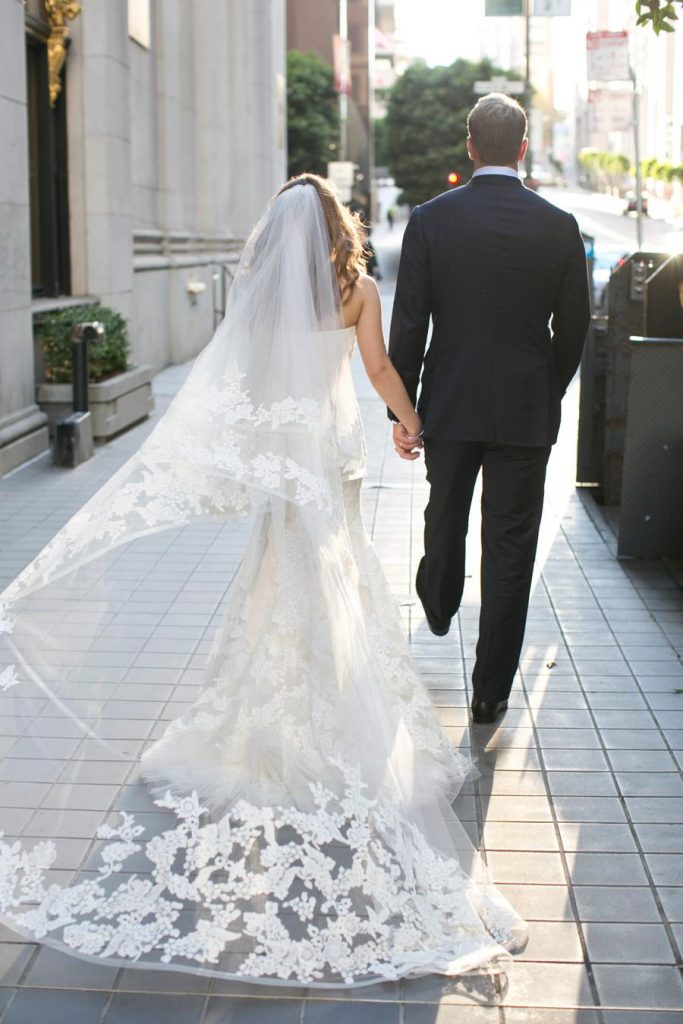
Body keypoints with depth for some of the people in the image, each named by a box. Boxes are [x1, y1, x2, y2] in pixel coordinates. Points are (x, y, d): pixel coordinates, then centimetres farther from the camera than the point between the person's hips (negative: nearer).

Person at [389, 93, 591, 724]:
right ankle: (491, 691, 8)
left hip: (450, 405, 1)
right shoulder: (559, 226, -5)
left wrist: (400, 410, 0)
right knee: (510, 546, 4)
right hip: (527, 411, -1)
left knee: (445, 515, 25)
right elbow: (573, 328, 0)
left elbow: (409, 324, -7)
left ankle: (439, 605, 53)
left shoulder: (431, 219, -7)